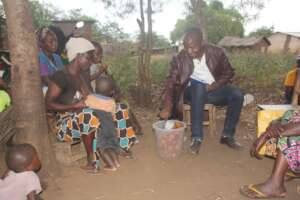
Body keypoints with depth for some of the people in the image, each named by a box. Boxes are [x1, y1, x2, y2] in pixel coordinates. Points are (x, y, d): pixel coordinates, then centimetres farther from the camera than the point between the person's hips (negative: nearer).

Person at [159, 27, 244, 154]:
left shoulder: (216, 53, -9)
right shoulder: (180, 59, -13)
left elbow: (228, 72, 2)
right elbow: (171, 82, -18)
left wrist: (214, 86, -17)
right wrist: (166, 107, -32)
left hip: (213, 90, 2)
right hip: (193, 91, -2)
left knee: (237, 95, -24)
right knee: (199, 87, -37)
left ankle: (227, 135, -9)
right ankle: (196, 137, -33)